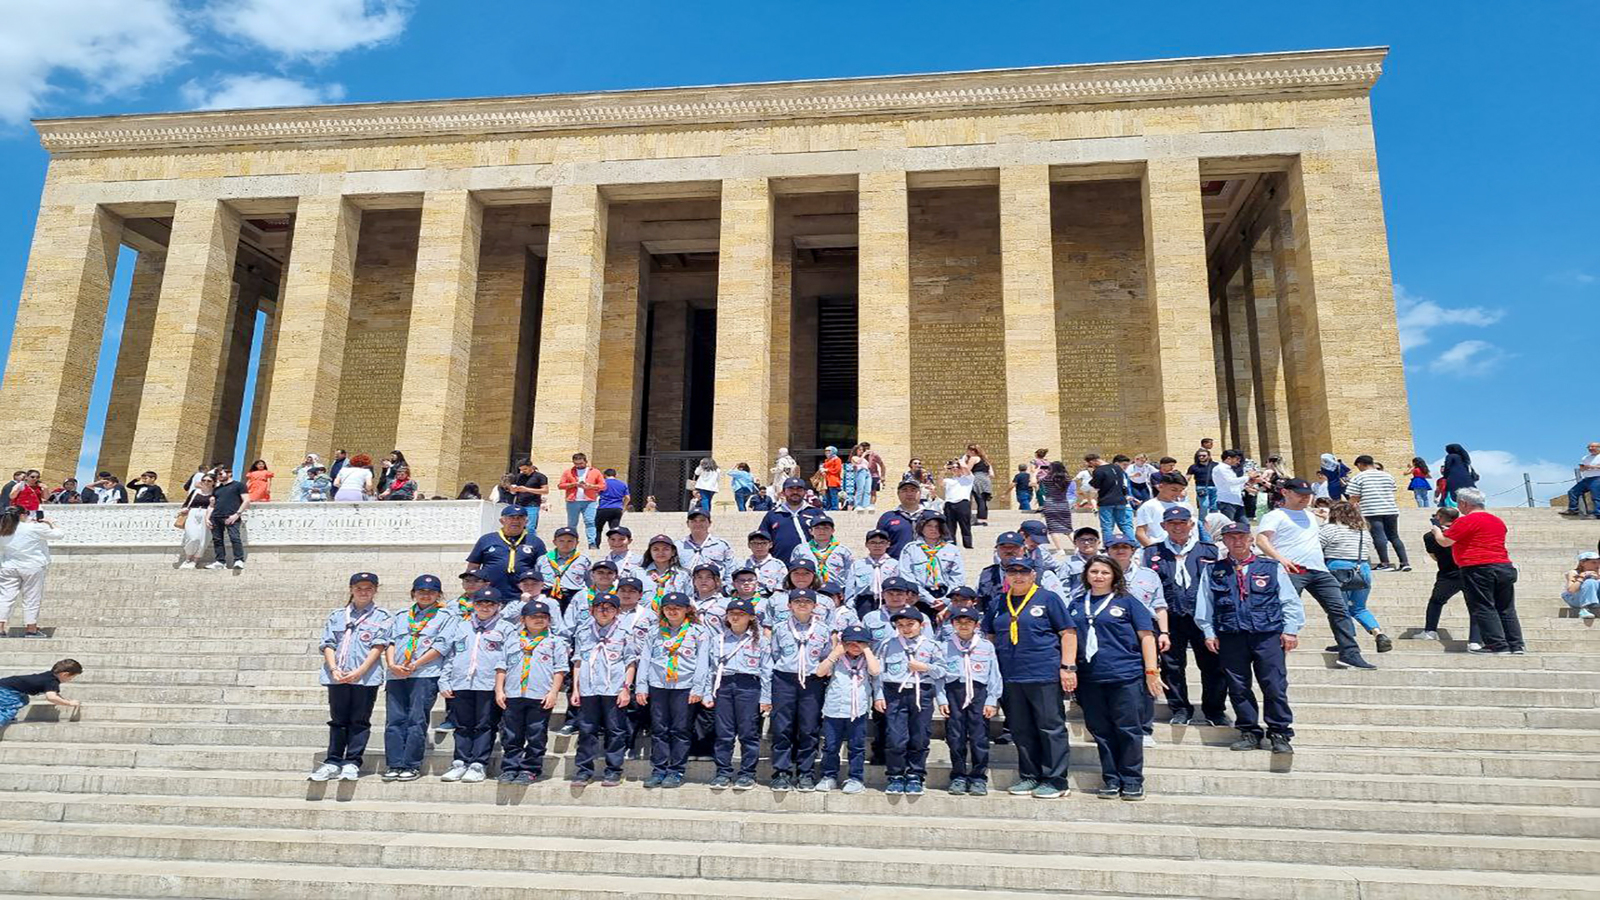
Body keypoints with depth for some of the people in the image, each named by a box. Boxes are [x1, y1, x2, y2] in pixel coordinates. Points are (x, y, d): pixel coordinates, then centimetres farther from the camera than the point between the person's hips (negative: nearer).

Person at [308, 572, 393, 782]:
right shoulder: (336, 616, 15)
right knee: (338, 721, 8)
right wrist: (333, 669, -8)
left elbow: (378, 646, -4)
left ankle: (352, 764, 7)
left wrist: (359, 671, -14)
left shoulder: (382, 617, 5)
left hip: (366, 677, -3)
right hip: (337, 676, 3)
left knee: (359, 721, 1)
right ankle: (332, 763, 14)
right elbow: (328, 645, 8)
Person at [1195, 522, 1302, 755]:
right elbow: (1204, 605, 11)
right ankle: (1249, 733, 16)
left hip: (1268, 635, -1)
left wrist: (1290, 630, 0)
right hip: (1230, 637, 1)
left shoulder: (1272, 568, 9)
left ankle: (1280, 734, 8)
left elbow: (1290, 601, 8)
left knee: (1275, 686, -4)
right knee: (1238, 687, 4)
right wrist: (1209, 632, 4)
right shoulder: (1213, 571, 11)